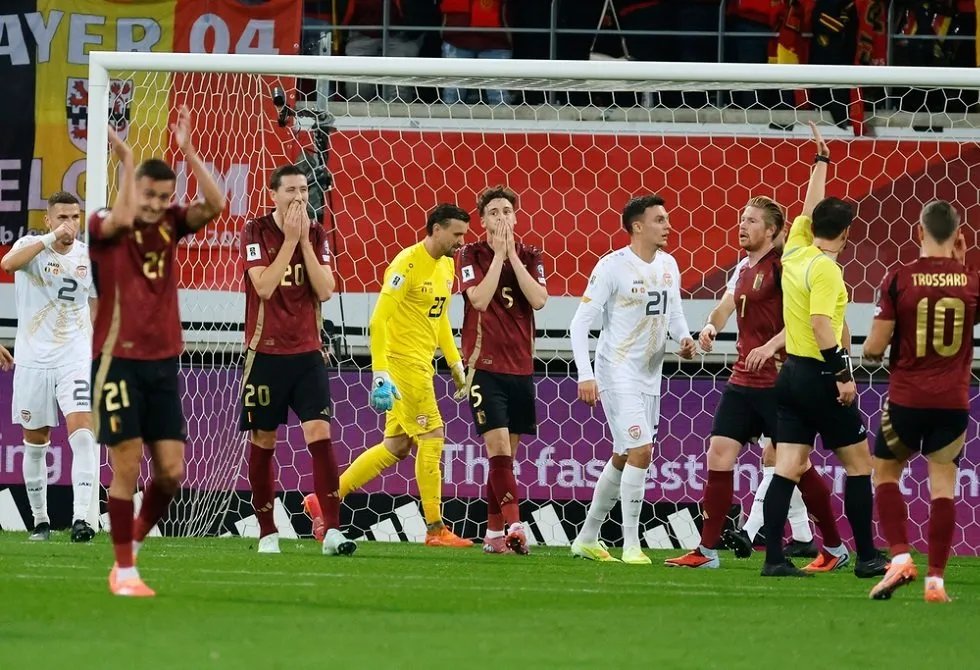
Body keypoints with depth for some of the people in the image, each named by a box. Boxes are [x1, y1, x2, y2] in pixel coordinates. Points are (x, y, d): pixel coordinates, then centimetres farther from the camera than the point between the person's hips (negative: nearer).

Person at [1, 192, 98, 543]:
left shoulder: (90, 257, 4)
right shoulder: (31, 245, -6)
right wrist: (51, 239, -31)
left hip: (75, 361, 1)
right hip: (33, 360, -1)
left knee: (83, 434, -18)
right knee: (35, 444, 8)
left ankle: (80, 517, -23)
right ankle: (40, 521, 22)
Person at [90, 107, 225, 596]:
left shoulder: (169, 224, 8)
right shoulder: (104, 227, -5)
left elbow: (215, 205, -8)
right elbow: (122, 219, -29)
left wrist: (188, 151, -12)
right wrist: (127, 161, -19)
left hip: (164, 362, 5)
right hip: (119, 361, -5)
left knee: (172, 471, 1)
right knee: (127, 469, -6)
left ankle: (134, 543, 24)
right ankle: (124, 571, 3)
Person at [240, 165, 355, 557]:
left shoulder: (316, 235, 5)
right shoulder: (255, 233, -5)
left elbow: (325, 290, -6)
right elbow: (264, 286, -17)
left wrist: (305, 241, -11)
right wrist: (290, 239, -17)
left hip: (307, 353, 2)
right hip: (266, 352, -2)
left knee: (320, 435, -11)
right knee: (263, 442, 4)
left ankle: (332, 531, -16)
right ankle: (267, 533, 16)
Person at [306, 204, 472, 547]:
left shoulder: (447, 267, 13)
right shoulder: (407, 264, -15)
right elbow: (378, 320, -18)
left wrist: (456, 364, 20)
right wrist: (380, 374, -23)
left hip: (422, 364, 9)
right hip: (402, 361, -9)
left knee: (397, 446, 10)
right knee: (431, 438, -8)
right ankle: (435, 529, -2)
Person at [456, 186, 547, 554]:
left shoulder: (530, 257, 8)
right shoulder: (472, 255, -1)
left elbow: (539, 300, -8)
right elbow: (479, 299, -16)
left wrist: (513, 255, -10)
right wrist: (499, 255, -13)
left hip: (520, 367, 4)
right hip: (485, 366, -4)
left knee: (505, 454, 8)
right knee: (498, 448, -15)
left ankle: (494, 533, 13)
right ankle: (513, 527, -23)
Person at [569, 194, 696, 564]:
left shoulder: (668, 265, 7)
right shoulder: (613, 266, -14)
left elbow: (674, 312, 19)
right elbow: (580, 321, -13)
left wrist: (684, 338, -4)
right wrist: (585, 375, -21)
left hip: (650, 374, 8)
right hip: (617, 371, -8)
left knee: (623, 458, 14)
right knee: (641, 451, -17)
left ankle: (587, 537, 27)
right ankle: (630, 545, -10)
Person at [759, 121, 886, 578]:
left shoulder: (795, 251, 8)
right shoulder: (825, 268, -14)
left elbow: (809, 208, 24)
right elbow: (821, 322, -22)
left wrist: (821, 161, 34)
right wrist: (842, 374, -22)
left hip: (791, 373, 7)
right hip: (819, 374, -7)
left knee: (788, 468, 2)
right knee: (859, 461, 4)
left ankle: (774, 557, -5)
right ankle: (866, 556, 4)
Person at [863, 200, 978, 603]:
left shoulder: (899, 279, -9)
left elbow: (874, 348, -9)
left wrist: (869, 351, 15)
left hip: (907, 399, -1)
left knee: (886, 473, 17)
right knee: (943, 484, 6)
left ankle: (900, 557, 0)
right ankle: (935, 578, 1)